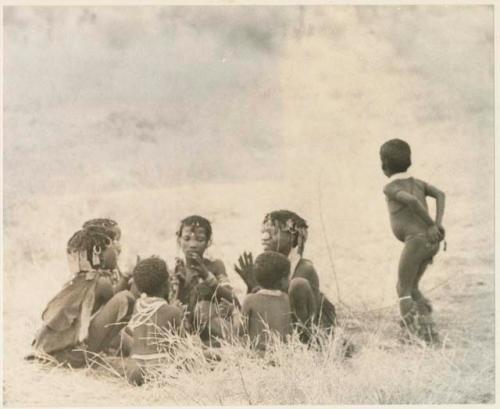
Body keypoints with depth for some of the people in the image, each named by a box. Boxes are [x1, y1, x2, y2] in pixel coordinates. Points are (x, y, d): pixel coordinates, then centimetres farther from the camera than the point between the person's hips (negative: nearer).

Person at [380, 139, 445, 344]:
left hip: (416, 240, -7)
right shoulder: (418, 182, 19)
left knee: (403, 292, 1)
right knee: (411, 287, 21)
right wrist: (439, 225, -8)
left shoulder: (390, 188, -1)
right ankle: (428, 327, 10)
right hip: (432, 242, 7)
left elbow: (411, 200, -20)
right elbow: (439, 194, 1)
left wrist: (431, 225, -14)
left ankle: (421, 335, -13)